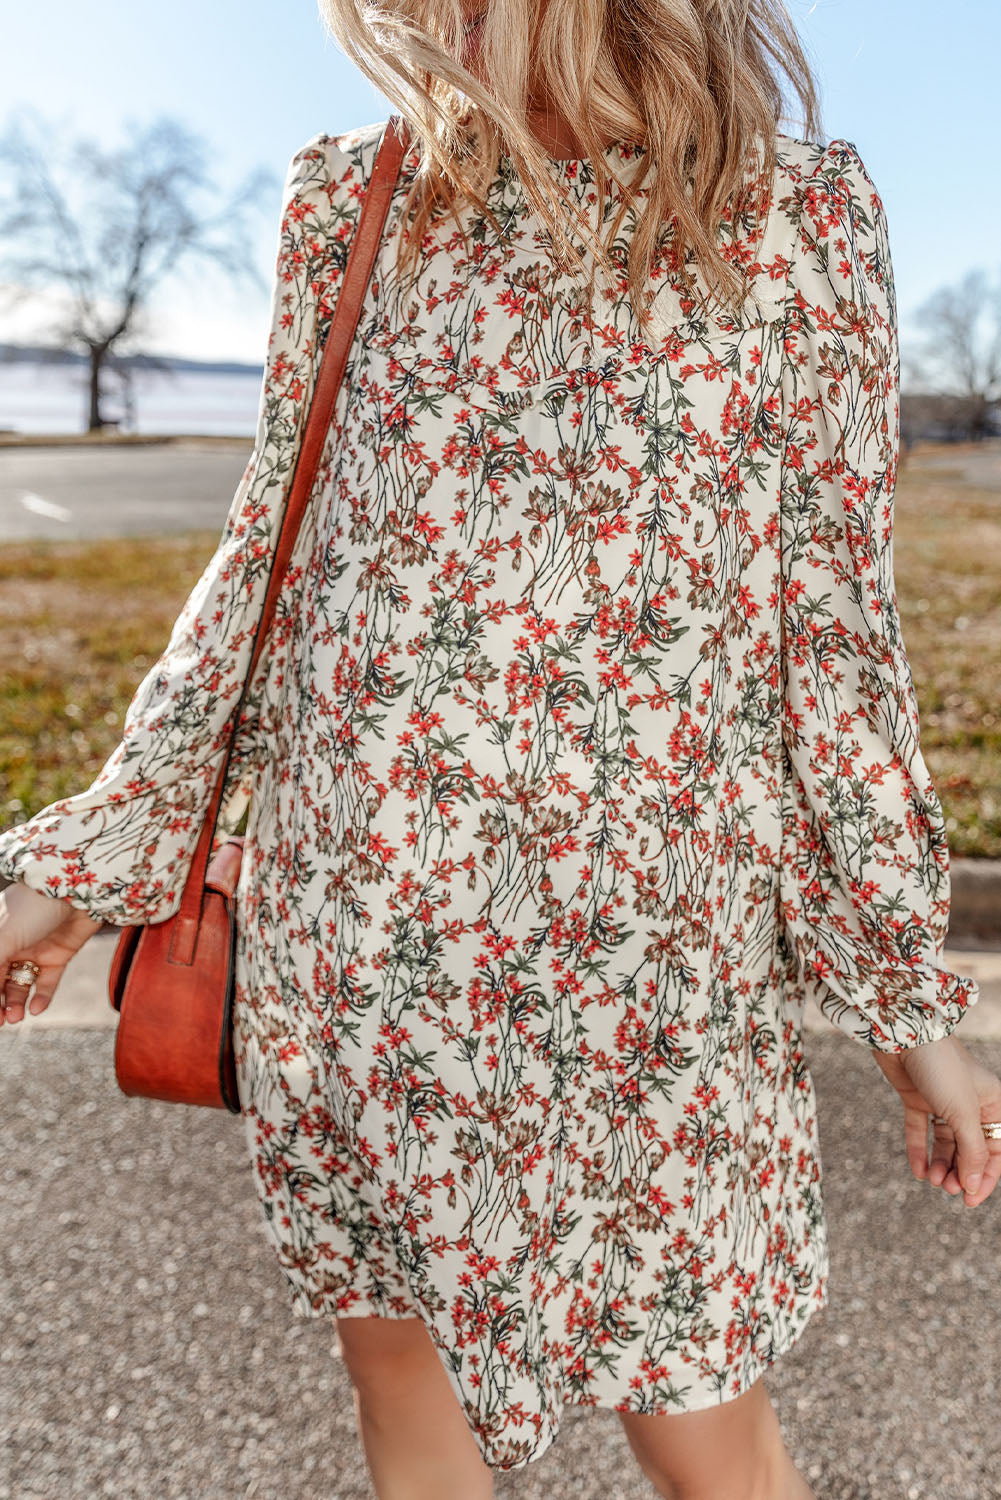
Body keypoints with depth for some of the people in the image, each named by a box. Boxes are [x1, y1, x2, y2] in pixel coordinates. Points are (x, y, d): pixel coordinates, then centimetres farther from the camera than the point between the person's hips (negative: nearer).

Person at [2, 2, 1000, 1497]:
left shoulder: (799, 208, 0)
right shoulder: (345, 200, 6)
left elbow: (836, 616, 0)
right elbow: (277, 541, 9)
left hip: (645, 936, -2)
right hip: (349, 909, 3)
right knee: (394, 1363, 18)